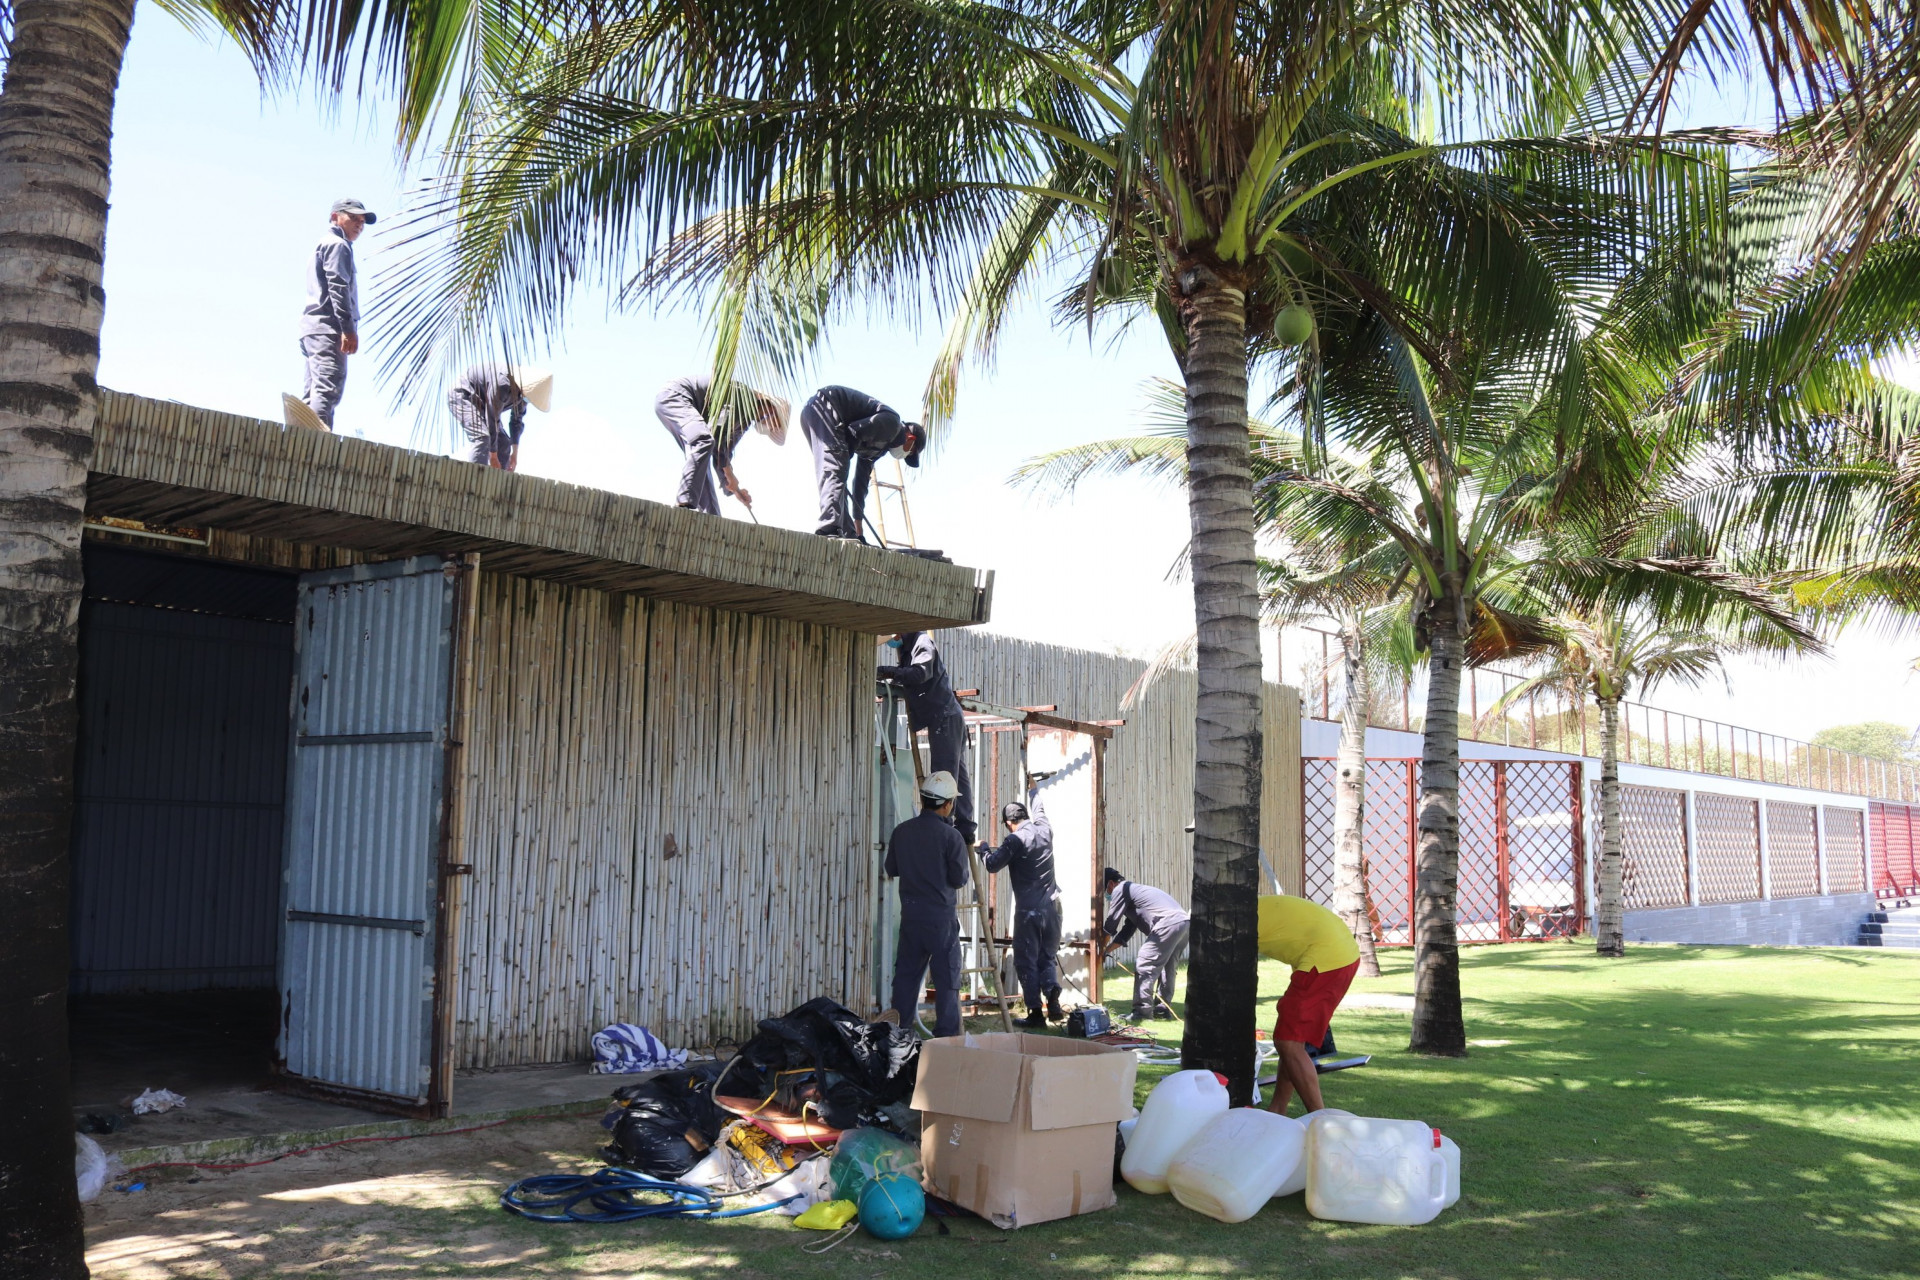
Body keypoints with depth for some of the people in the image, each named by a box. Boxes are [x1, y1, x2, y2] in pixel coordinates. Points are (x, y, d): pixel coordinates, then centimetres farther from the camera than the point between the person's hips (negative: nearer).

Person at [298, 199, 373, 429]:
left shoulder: (324, 245, 32)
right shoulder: (338, 245, 1)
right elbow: (338, 287, -13)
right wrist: (349, 328, -21)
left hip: (313, 328, 10)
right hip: (328, 327, -10)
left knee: (312, 397, 6)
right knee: (327, 391, -22)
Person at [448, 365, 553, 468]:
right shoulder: (502, 383, -36)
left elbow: (517, 419, 2)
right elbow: (491, 418, -32)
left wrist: (515, 454, 0)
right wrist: (493, 456, -27)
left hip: (480, 403, 9)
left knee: (504, 443, 0)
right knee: (482, 437, -29)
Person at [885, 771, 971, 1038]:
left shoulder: (901, 831, 2)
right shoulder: (950, 836, -13)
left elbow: (891, 870, 12)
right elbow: (959, 879, -10)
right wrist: (969, 875, 11)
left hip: (910, 915, 5)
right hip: (941, 918, -5)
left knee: (906, 975, 13)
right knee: (947, 979, 2)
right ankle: (947, 1036, 2)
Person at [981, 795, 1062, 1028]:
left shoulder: (1015, 840, -12)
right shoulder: (1044, 830, 7)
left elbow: (992, 865, -8)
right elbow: (1039, 811, 29)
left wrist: (984, 848, 12)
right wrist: (1034, 791, 49)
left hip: (1028, 911, -6)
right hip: (1051, 907, 6)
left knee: (1026, 962, 5)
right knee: (1047, 958, 16)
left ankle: (1035, 1013, 4)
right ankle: (1053, 997, -8)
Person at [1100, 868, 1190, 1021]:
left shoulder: (1120, 890, 6)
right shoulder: (1133, 890, 34)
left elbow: (1111, 925, 6)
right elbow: (1126, 933, 36)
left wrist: (1102, 949, 17)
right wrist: (1107, 950, 35)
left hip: (1168, 923, -10)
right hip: (1184, 922, 10)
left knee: (1144, 966, -4)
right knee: (1166, 968, 20)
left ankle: (1142, 1010, -4)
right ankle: (1163, 1008, 24)